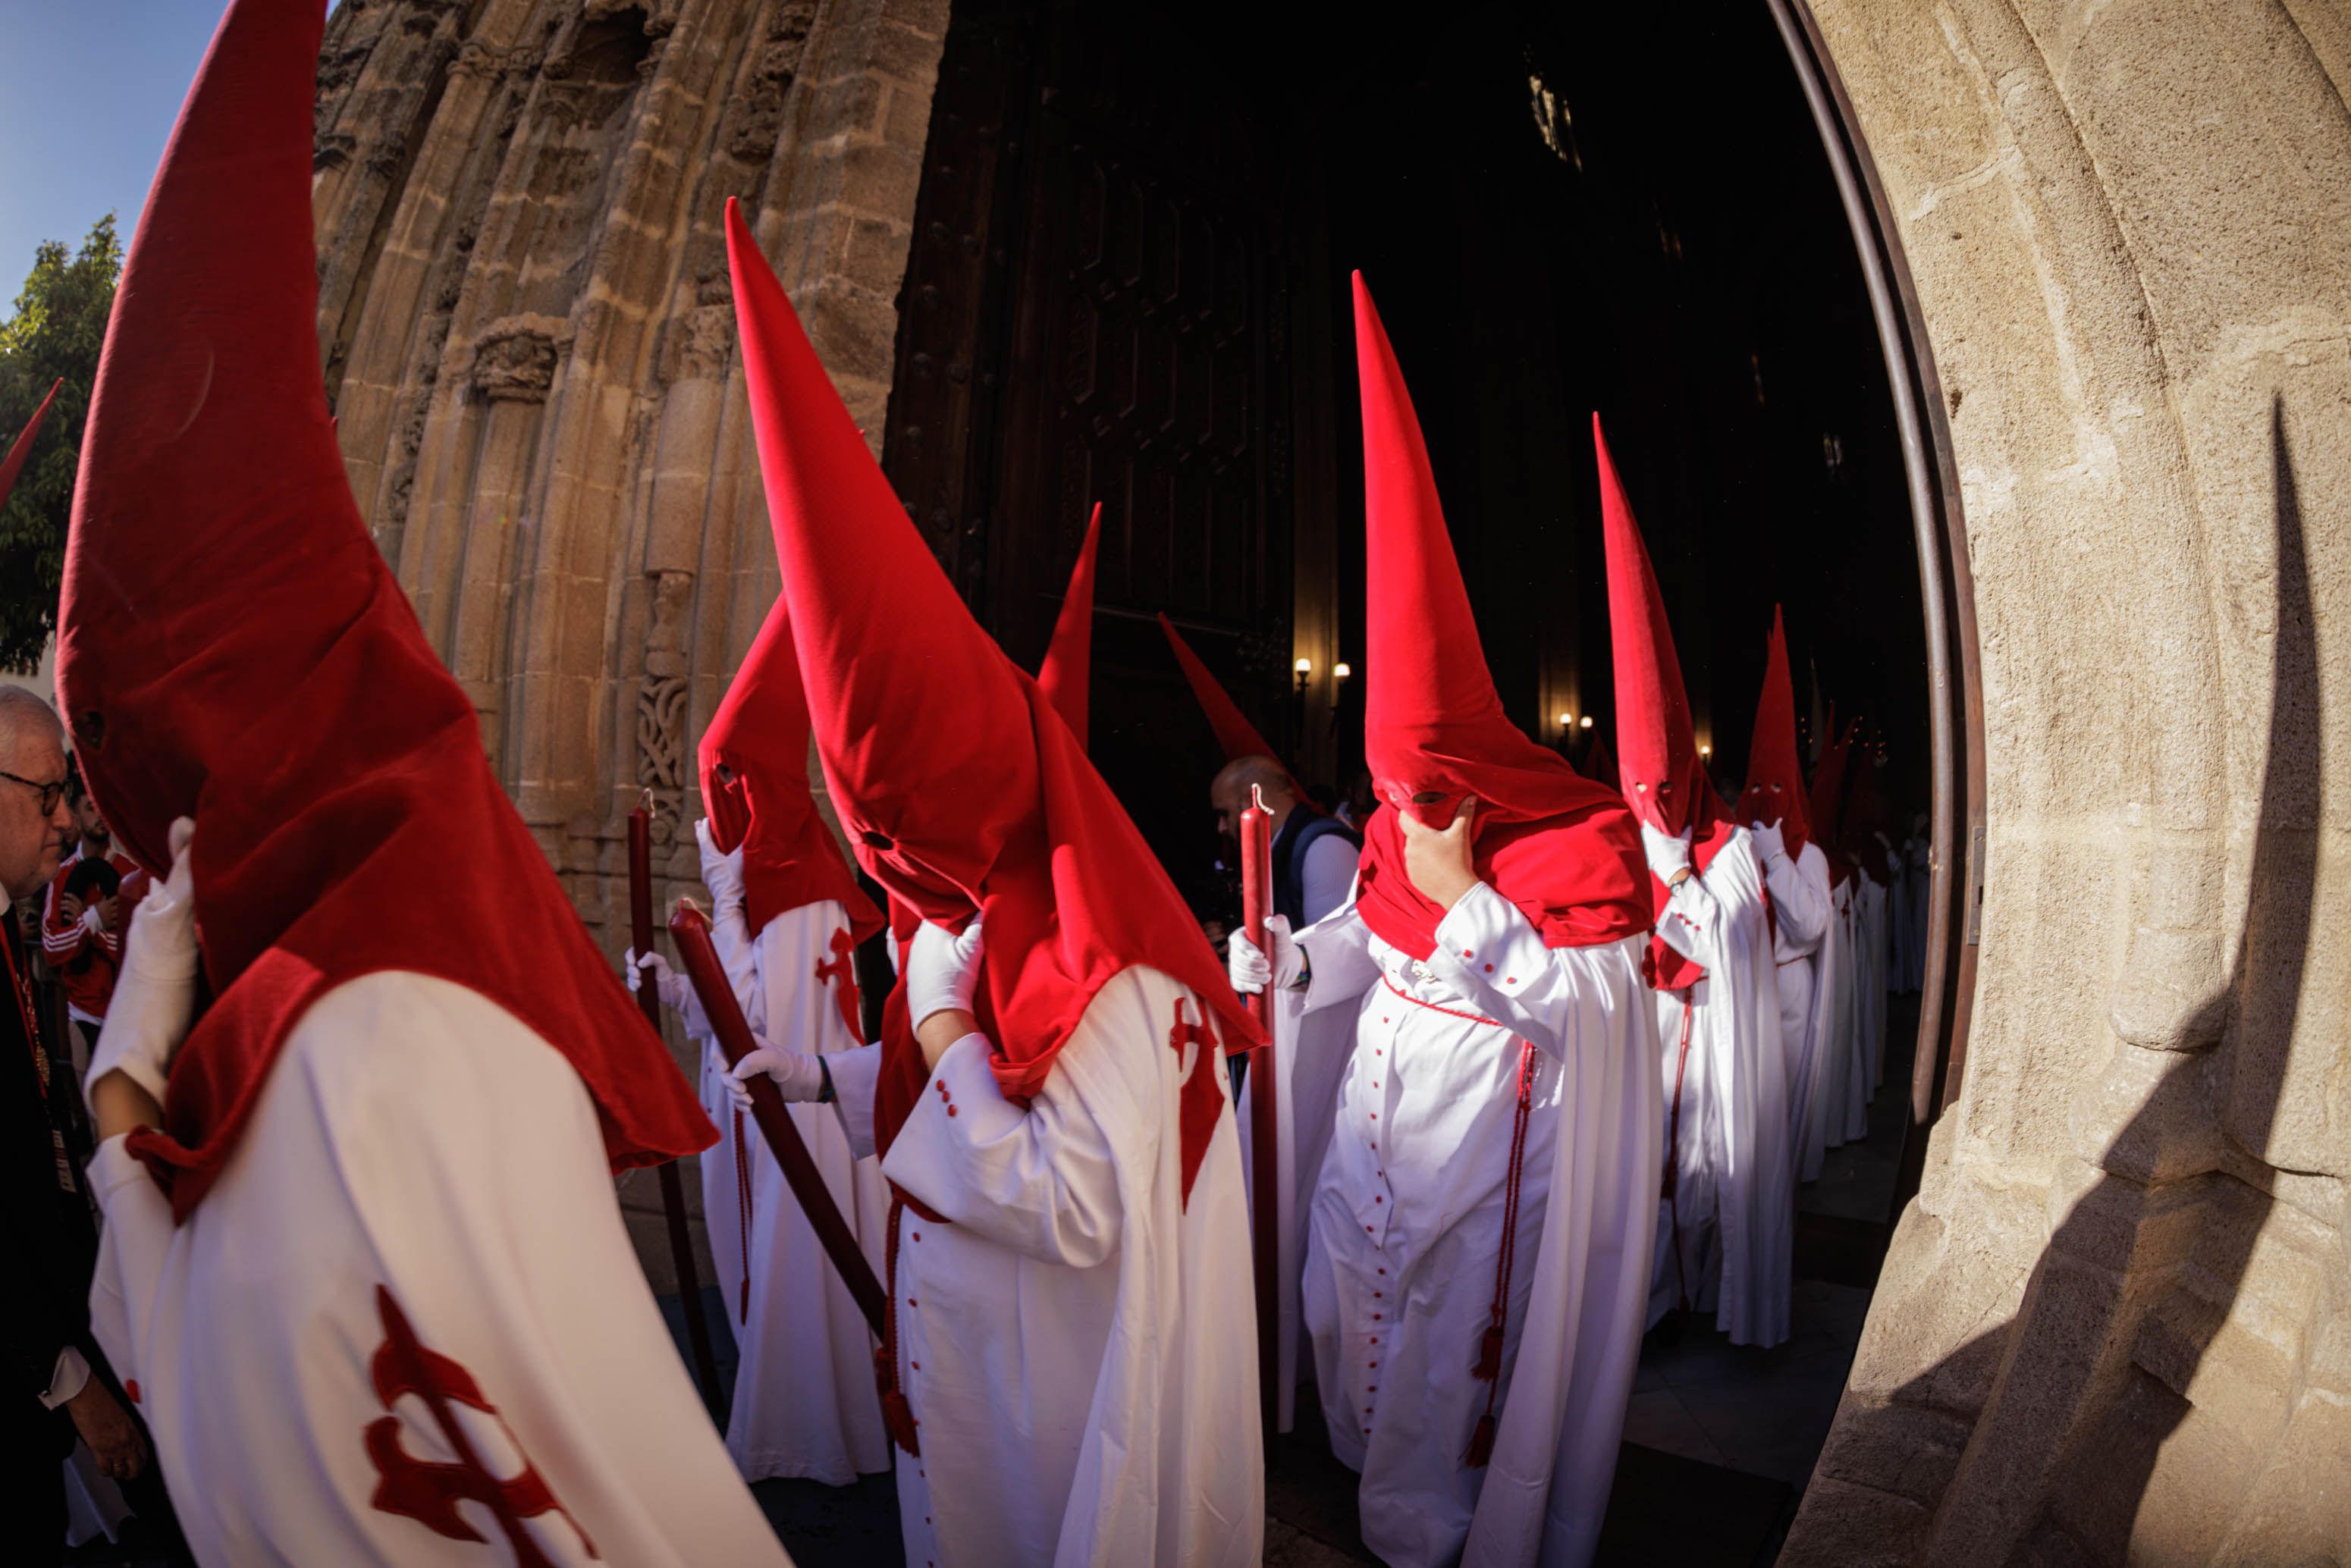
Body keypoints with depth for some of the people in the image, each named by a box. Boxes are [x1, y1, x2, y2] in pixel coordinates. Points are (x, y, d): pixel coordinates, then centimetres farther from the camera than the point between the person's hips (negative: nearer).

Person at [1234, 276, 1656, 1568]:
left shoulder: (1585, 842, -19)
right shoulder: (1397, 827, -1)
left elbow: (1588, 1000, -23)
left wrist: (1466, 894, -30)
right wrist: (1289, 959, -10)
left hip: (1488, 1133, -6)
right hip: (1383, 1110, 6)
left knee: (1453, 1326, 12)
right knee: (1348, 1291, 21)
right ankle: (1368, 1460, 50)